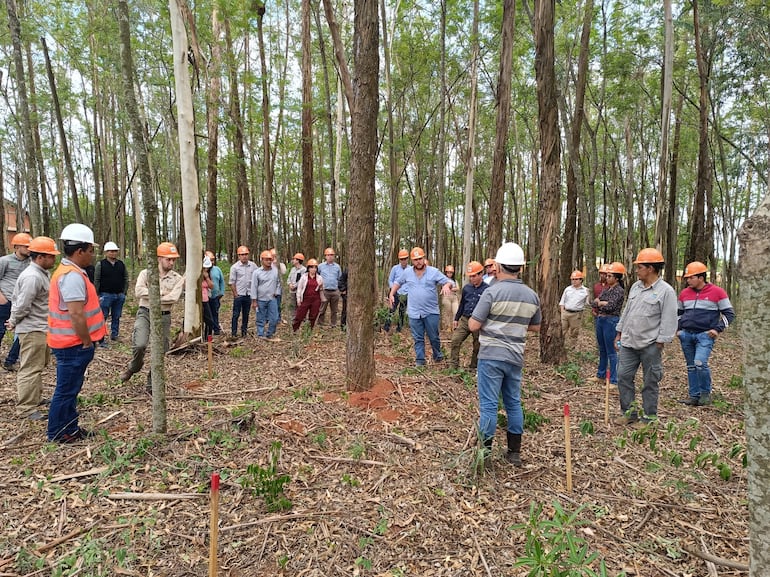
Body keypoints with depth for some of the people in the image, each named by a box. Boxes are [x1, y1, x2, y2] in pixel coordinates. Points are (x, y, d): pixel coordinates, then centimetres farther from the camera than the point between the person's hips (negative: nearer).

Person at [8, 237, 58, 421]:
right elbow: (22, 305, -22)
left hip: (41, 328, 11)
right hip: (32, 330, -11)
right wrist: (14, 322, -5)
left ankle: (35, 398, 35)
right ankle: (26, 408, 2)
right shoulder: (32, 277, -22)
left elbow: (17, 301, 18)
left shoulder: (40, 273, 11)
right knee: (31, 368, -5)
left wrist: (14, 321, 12)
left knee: (39, 366, 21)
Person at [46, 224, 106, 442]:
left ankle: (69, 428, 30)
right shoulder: (72, 275, -21)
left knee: (71, 388, 18)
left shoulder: (68, 271, 13)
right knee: (66, 389, 3)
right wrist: (87, 342, -16)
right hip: (73, 344, -10)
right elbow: (76, 314, -26)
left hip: (71, 343, 10)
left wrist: (86, 340, 16)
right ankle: (57, 433, 16)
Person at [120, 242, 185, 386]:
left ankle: (152, 384, 23)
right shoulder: (146, 273, 2)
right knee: (140, 344, -22)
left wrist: (151, 297, -10)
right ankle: (134, 367, 12)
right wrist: (160, 292, -14)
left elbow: (173, 298, -14)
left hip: (163, 316, 1)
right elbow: (139, 291, -14)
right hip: (145, 313, -1)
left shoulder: (178, 279, 1)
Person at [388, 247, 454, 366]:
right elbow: (397, 282, 19)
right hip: (414, 313, 2)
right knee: (418, 339, 8)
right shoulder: (407, 272, 3)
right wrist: (391, 294, 8)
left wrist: (446, 285, -29)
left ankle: (437, 355, 34)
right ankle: (420, 361, 17)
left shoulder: (434, 272, -5)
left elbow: (450, 282, -6)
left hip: (431, 312, -1)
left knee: (434, 337, 8)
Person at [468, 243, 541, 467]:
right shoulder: (531, 296, 4)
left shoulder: (493, 292, -14)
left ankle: (484, 453, 8)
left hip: (492, 356, -5)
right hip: (516, 357, 5)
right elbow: (535, 327, 16)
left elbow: (473, 326, -13)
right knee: (514, 403, 16)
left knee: (488, 404, 1)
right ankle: (515, 452, 26)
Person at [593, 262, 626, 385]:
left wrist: (599, 303, -4)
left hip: (611, 321, -8)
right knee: (602, 350, 17)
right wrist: (603, 303, -11)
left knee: (611, 352, -3)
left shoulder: (619, 290, -11)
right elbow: (594, 304, 8)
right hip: (600, 320, 8)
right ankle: (601, 376, 29)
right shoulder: (606, 289, 12)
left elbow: (610, 307, -21)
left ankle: (614, 380, 4)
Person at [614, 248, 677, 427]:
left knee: (650, 382, 6)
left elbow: (668, 321, -11)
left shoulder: (665, 291, -10)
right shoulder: (635, 287, 11)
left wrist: (659, 345, -13)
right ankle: (629, 412, 21)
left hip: (650, 345, -6)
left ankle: (649, 417, 19)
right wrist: (619, 334, 15)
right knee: (623, 376, 8)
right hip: (628, 343, 7)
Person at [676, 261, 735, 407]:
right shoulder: (684, 293, 9)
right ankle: (694, 395, 19)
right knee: (691, 366, 10)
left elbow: (729, 313, 2)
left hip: (705, 335, -5)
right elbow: (678, 312, 23)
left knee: (700, 363, -19)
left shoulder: (717, 292, -3)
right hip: (686, 335, 5)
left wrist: (718, 329, -9)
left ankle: (706, 393, 3)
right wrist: (678, 328, 11)